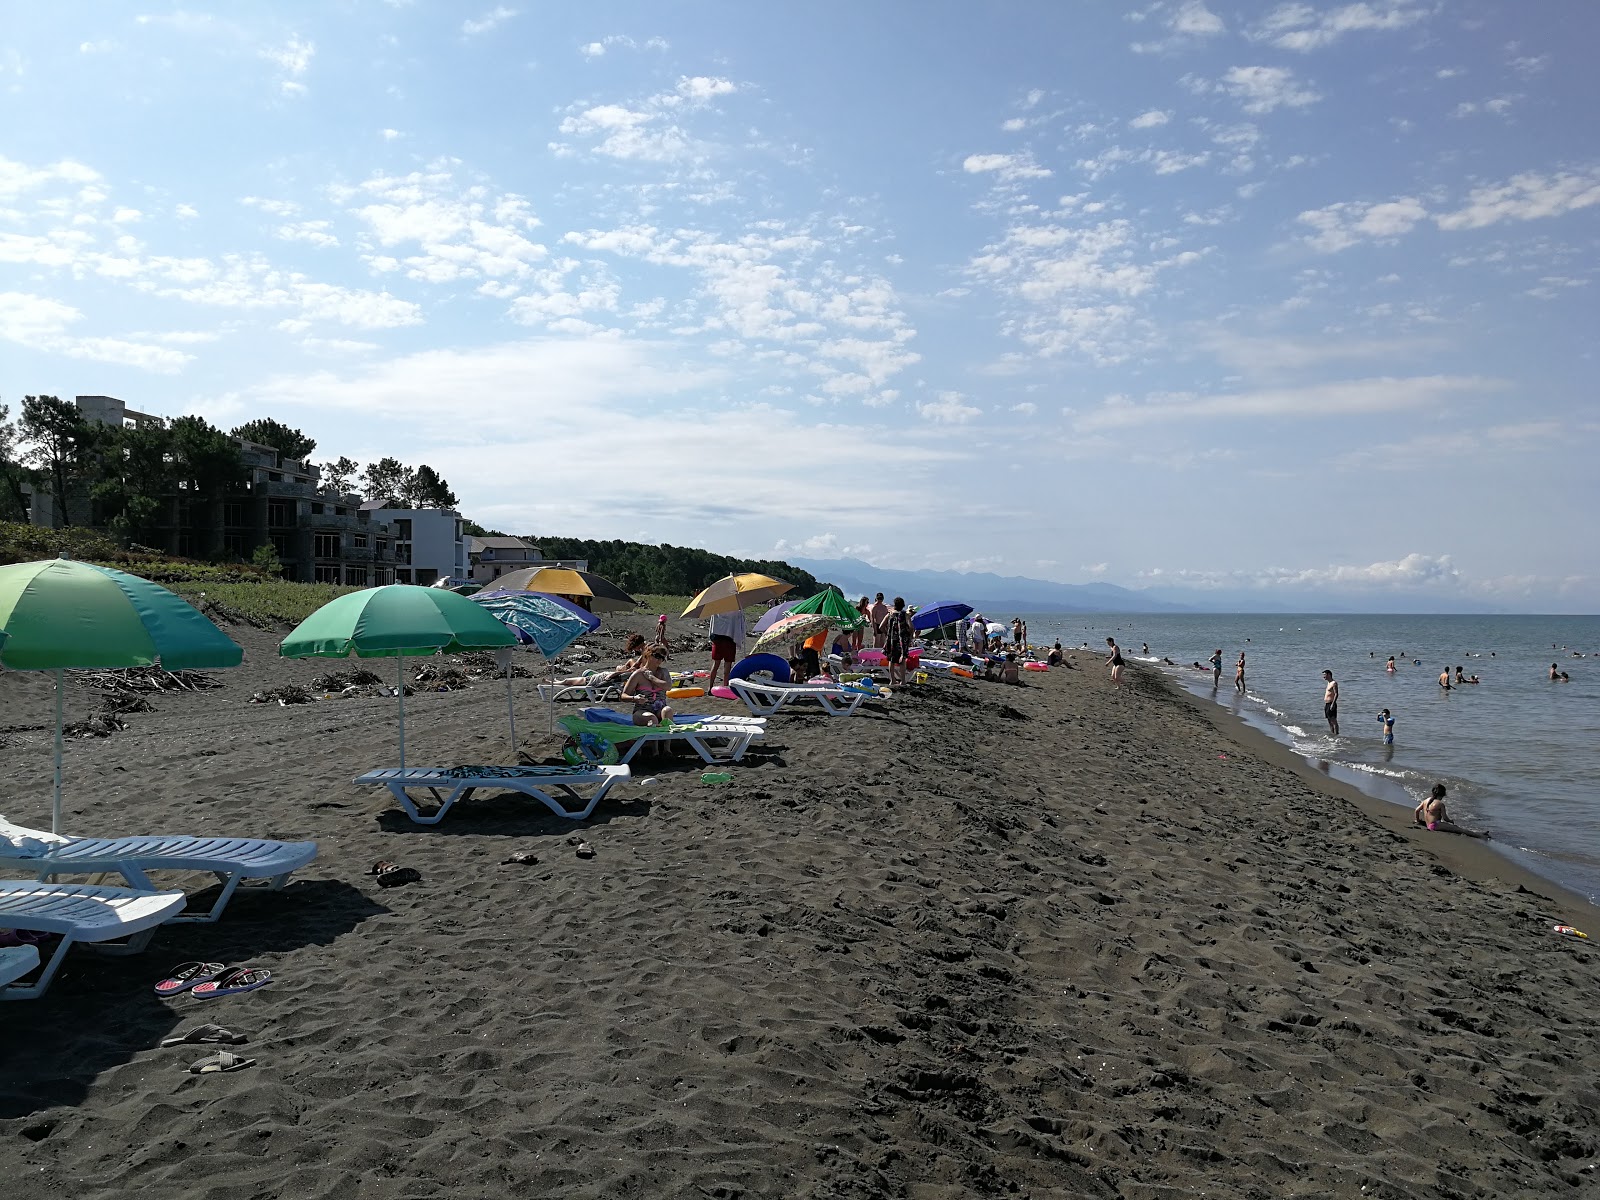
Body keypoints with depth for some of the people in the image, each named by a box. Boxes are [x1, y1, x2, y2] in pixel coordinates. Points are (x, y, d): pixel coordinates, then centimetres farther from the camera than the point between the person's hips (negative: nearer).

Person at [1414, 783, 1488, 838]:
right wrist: (1452, 821, 10)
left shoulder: (1426, 801, 10)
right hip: (1435, 825, -8)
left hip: (1428, 825, 8)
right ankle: (1478, 835, -13)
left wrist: (1418, 820, 29)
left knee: (1456, 827, 12)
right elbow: (1445, 818, -9)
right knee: (1457, 829, -8)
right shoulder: (1440, 804, -11)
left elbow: (1416, 810, 16)